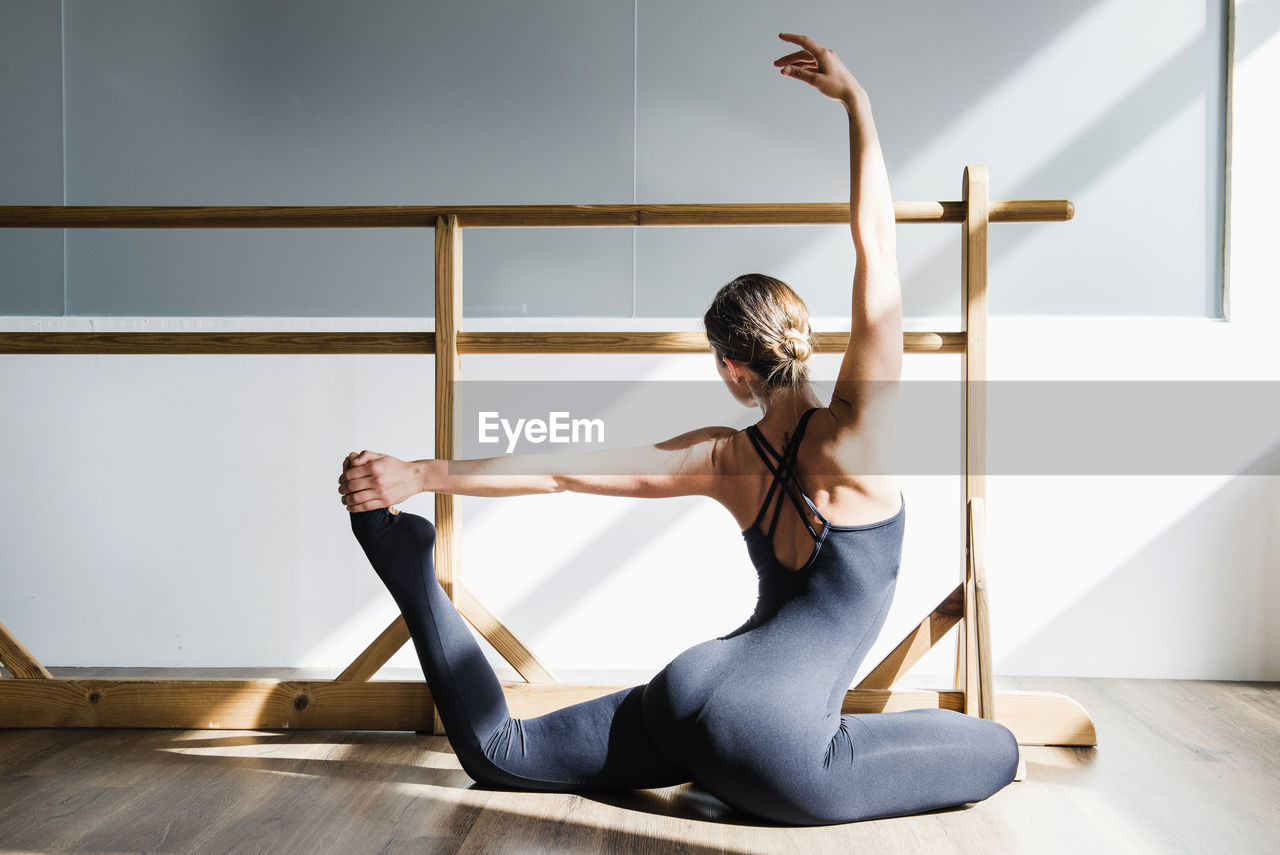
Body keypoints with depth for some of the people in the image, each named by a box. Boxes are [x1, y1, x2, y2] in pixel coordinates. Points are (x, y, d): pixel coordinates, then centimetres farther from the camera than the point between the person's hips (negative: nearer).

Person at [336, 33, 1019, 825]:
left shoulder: (726, 458, 0)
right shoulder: (855, 434, -11)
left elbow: (562, 468, 1)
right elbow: (876, 241, -11)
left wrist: (418, 474, 9)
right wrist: (858, 103, -5)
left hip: (683, 694, 5)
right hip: (767, 743, -4)